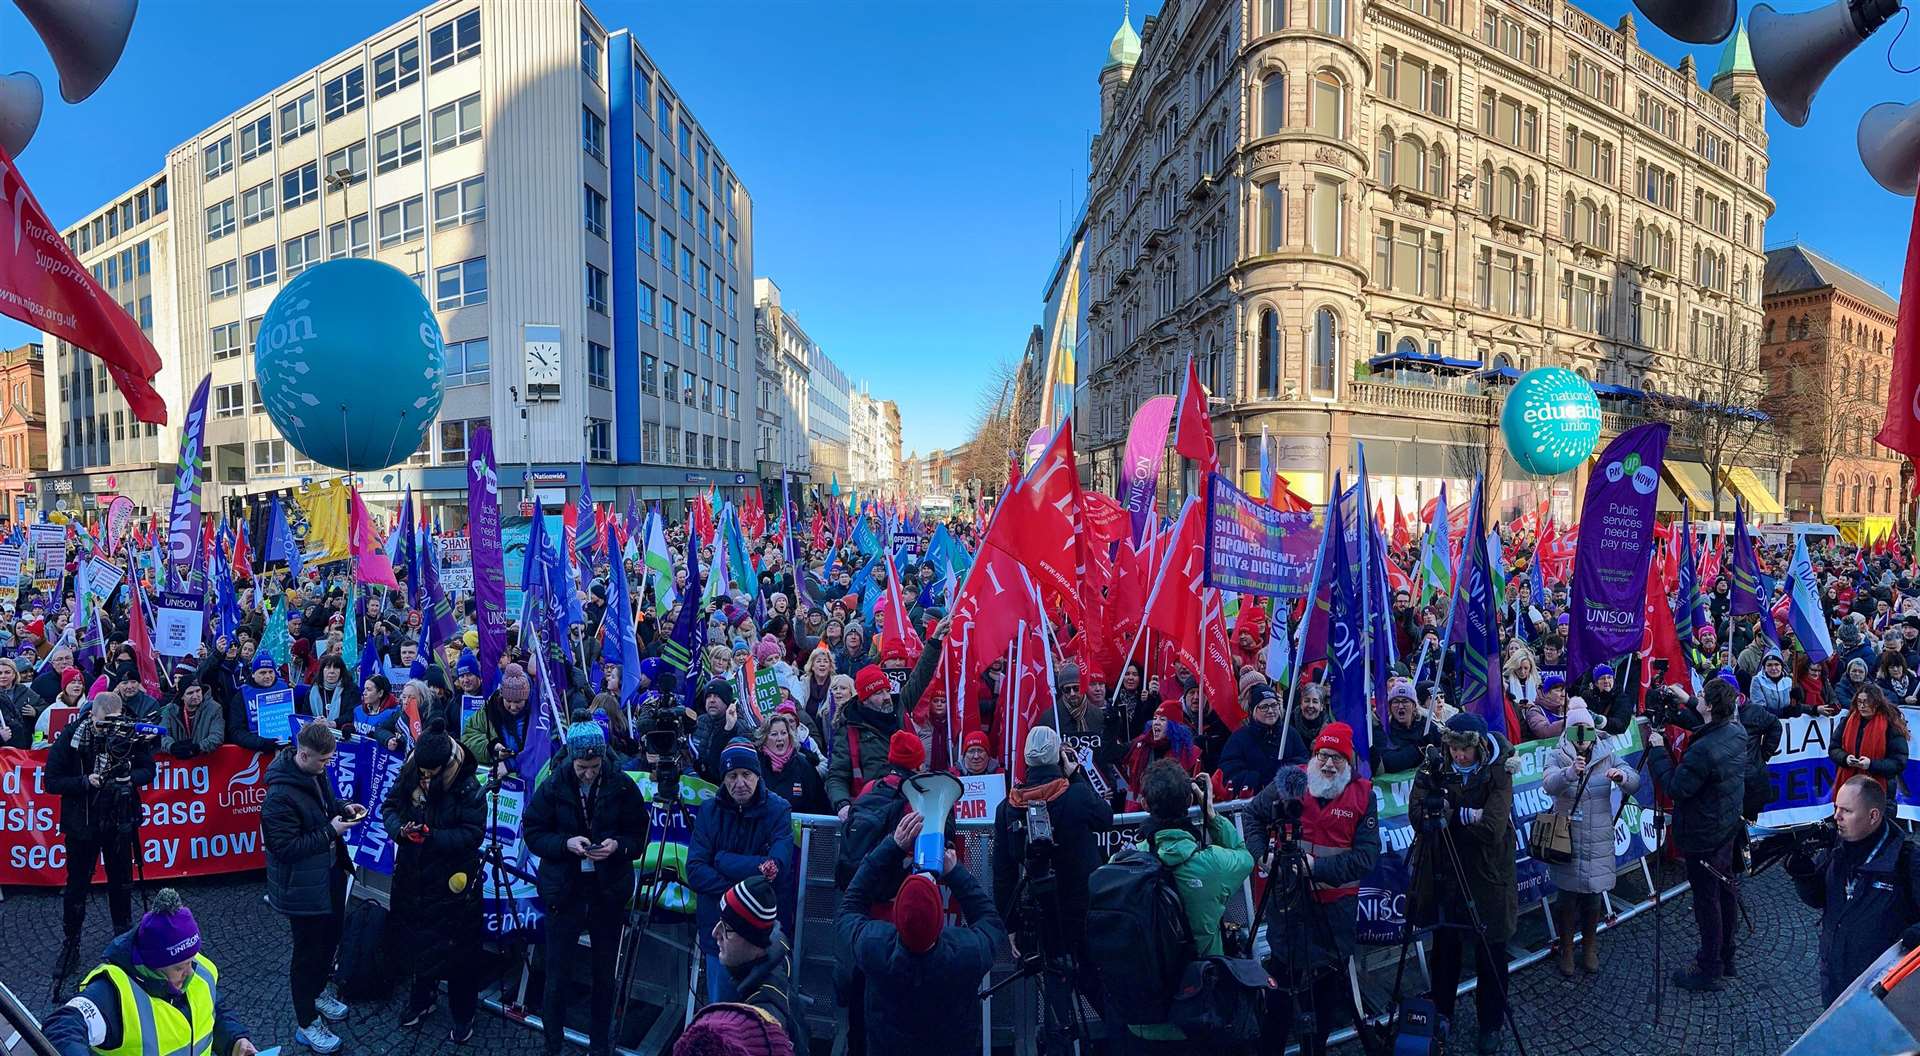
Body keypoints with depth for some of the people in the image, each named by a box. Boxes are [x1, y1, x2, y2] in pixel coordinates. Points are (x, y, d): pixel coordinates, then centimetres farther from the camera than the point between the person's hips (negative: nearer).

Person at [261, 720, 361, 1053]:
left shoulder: (314, 773, -3)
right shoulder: (280, 795, -28)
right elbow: (285, 846, -27)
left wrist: (343, 808, -3)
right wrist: (331, 832, -24)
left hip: (330, 874, 8)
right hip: (304, 886, -8)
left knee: (329, 938, 25)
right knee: (308, 950, 8)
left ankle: (317, 992, 49)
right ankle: (306, 1024, 25)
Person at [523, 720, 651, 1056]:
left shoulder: (622, 786, -8)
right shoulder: (552, 786, -8)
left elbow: (640, 836, -2)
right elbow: (533, 834, -4)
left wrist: (617, 845, -22)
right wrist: (566, 843, -21)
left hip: (608, 892, 1)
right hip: (564, 890, -1)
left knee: (605, 974, 15)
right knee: (558, 974, 8)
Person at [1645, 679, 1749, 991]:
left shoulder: (1703, 750, -31)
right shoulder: (1737, 732, -4)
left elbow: (1675, 787, -23)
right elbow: (1716, 722, 20)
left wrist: (1658, 749, -16)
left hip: (1703, 836, -9)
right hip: (1728, 828, 9)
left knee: (1707, 900, 2)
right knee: (1724, 892, 20)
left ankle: (1710, 971, 13)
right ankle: (1725, 958, 36)